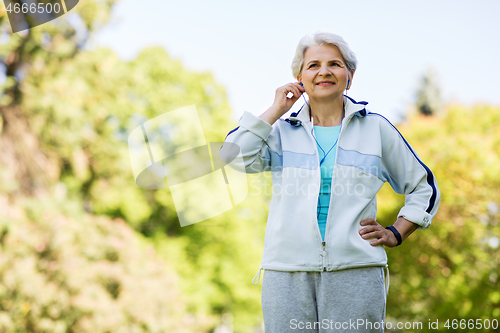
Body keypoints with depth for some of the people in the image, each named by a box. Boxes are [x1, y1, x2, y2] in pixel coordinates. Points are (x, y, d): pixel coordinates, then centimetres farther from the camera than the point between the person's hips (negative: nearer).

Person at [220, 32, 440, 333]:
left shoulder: (375, 128, 11)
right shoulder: (283, 130, 12)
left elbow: (424, 187, 20)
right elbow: (234, 156, -7)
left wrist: (396, 233, 8)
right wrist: (276, 110, 2)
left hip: (355, 271, 0)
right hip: (287, 272, 1)